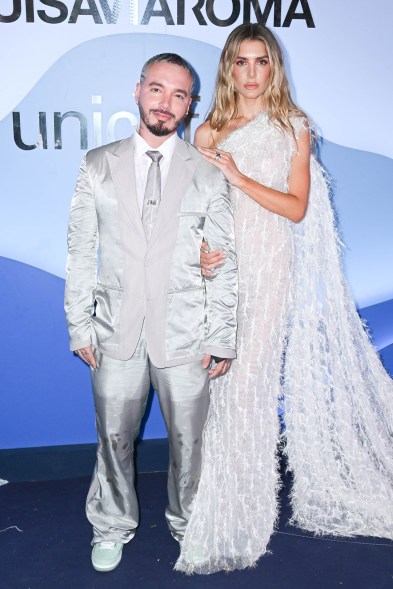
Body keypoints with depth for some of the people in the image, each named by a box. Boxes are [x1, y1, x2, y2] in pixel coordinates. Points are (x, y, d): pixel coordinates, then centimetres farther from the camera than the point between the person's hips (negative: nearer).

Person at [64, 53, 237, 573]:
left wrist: (222, 337, -3)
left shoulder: (208, 176, 1)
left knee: (187, 438, 13)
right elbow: (81, 252, 3)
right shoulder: (98, 167, 3)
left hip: (185, 335, 0)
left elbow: (225, 263, 0)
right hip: (117, 331, 1)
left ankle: (188, 522, 39)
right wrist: (80, 326, 0)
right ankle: (113, 526, 38)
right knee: (114, 437, 13)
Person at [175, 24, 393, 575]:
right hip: (221, 266, 3)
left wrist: (239, 177, -13)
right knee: (221, 375, 1)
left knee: (249, 378, -5)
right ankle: (224, 503, 19)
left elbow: (297, 206, -3)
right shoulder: (209, 132, 11)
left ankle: (239, 517, 9)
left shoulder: (293, 128, 5)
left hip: (270, 266, -2)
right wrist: (201, 248, -11)